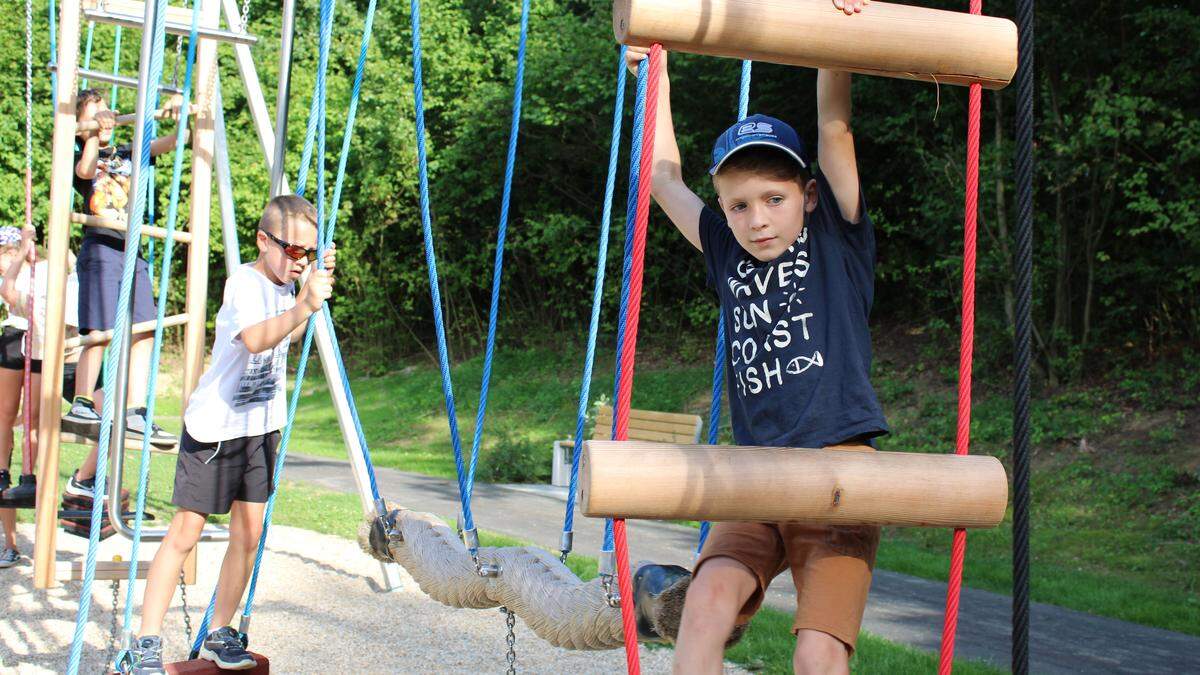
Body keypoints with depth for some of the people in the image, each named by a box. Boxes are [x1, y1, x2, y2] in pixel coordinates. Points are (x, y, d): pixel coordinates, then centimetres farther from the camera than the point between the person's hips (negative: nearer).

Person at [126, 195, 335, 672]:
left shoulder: (282, 287, 8)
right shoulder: (245, 281, -17)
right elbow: (255, 339, -36)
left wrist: (316, 285, 13)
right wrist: (302, 307, -50)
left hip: (261, 426, 7)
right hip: (214, 427, -7)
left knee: (248, 533, 5)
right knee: (184, 533, -4)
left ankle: (219, 635, 17)